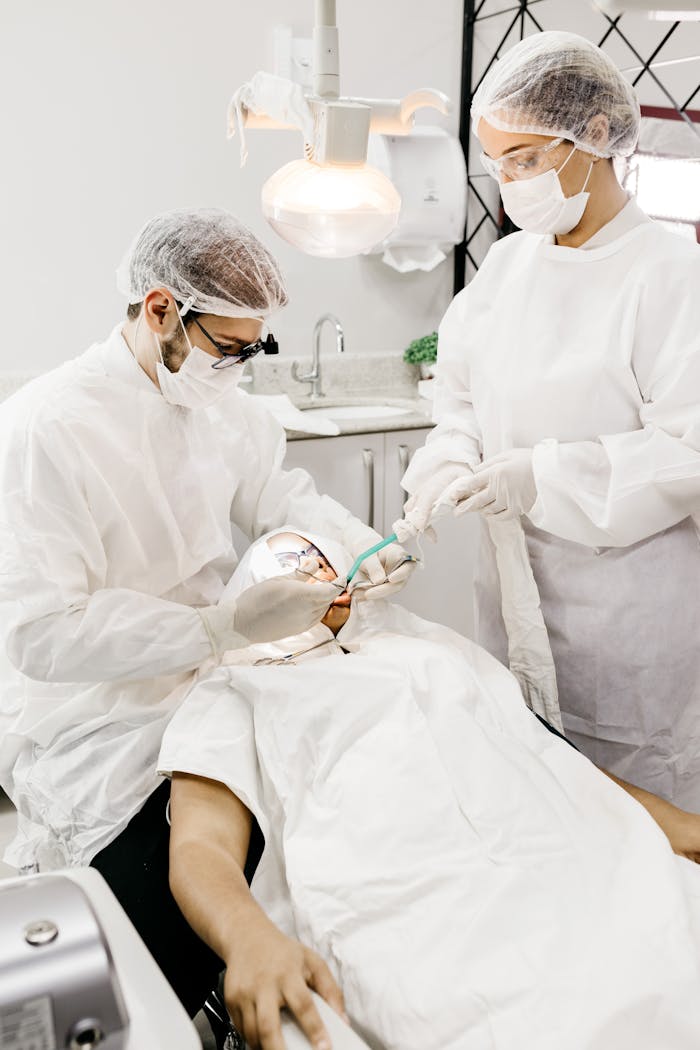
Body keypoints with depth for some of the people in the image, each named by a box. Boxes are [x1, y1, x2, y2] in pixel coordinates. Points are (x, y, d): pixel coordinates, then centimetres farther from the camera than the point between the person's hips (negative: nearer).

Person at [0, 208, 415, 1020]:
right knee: (188, 966, -13)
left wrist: (363, 546, -7)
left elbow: (282, 494, 13)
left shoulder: (217, 401, 2)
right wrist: (227, 626, -28)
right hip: (101, 734, -7)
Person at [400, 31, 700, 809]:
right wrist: (449, 465, -11)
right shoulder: (507, 262, 8)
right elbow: (462, 396, 10)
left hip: (627, 604, -5)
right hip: (513, 589, 6)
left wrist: (545, 478, -25)